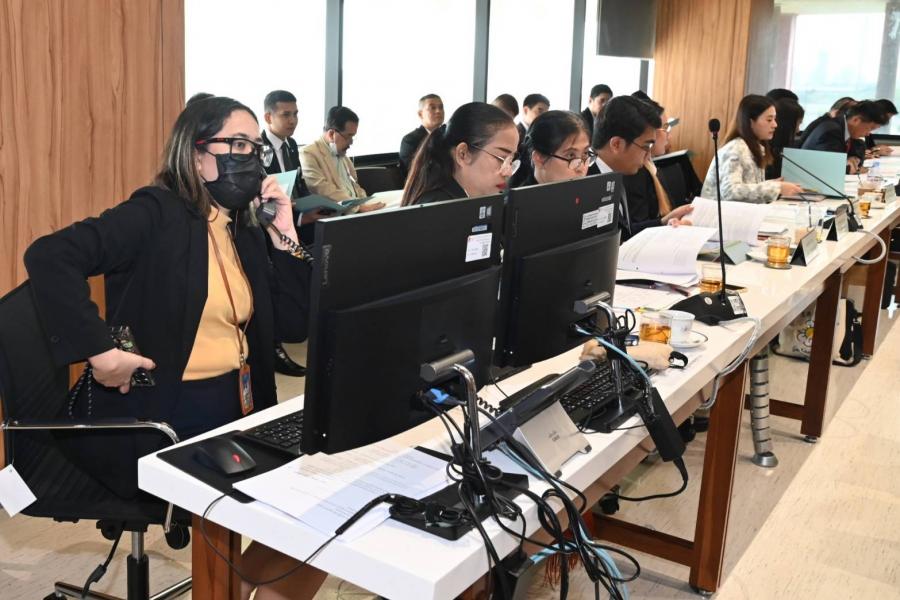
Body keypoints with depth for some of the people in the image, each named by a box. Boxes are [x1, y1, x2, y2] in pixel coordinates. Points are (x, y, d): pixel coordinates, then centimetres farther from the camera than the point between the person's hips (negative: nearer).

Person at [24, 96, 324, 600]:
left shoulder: (244, 232, 10)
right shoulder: (157, 214, -10)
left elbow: (302, 318, 7)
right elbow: (49, 256, -24)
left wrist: (285, 234, -1)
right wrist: (100, 351, -28)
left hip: (233, 408, 8)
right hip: (160, 413, -7)